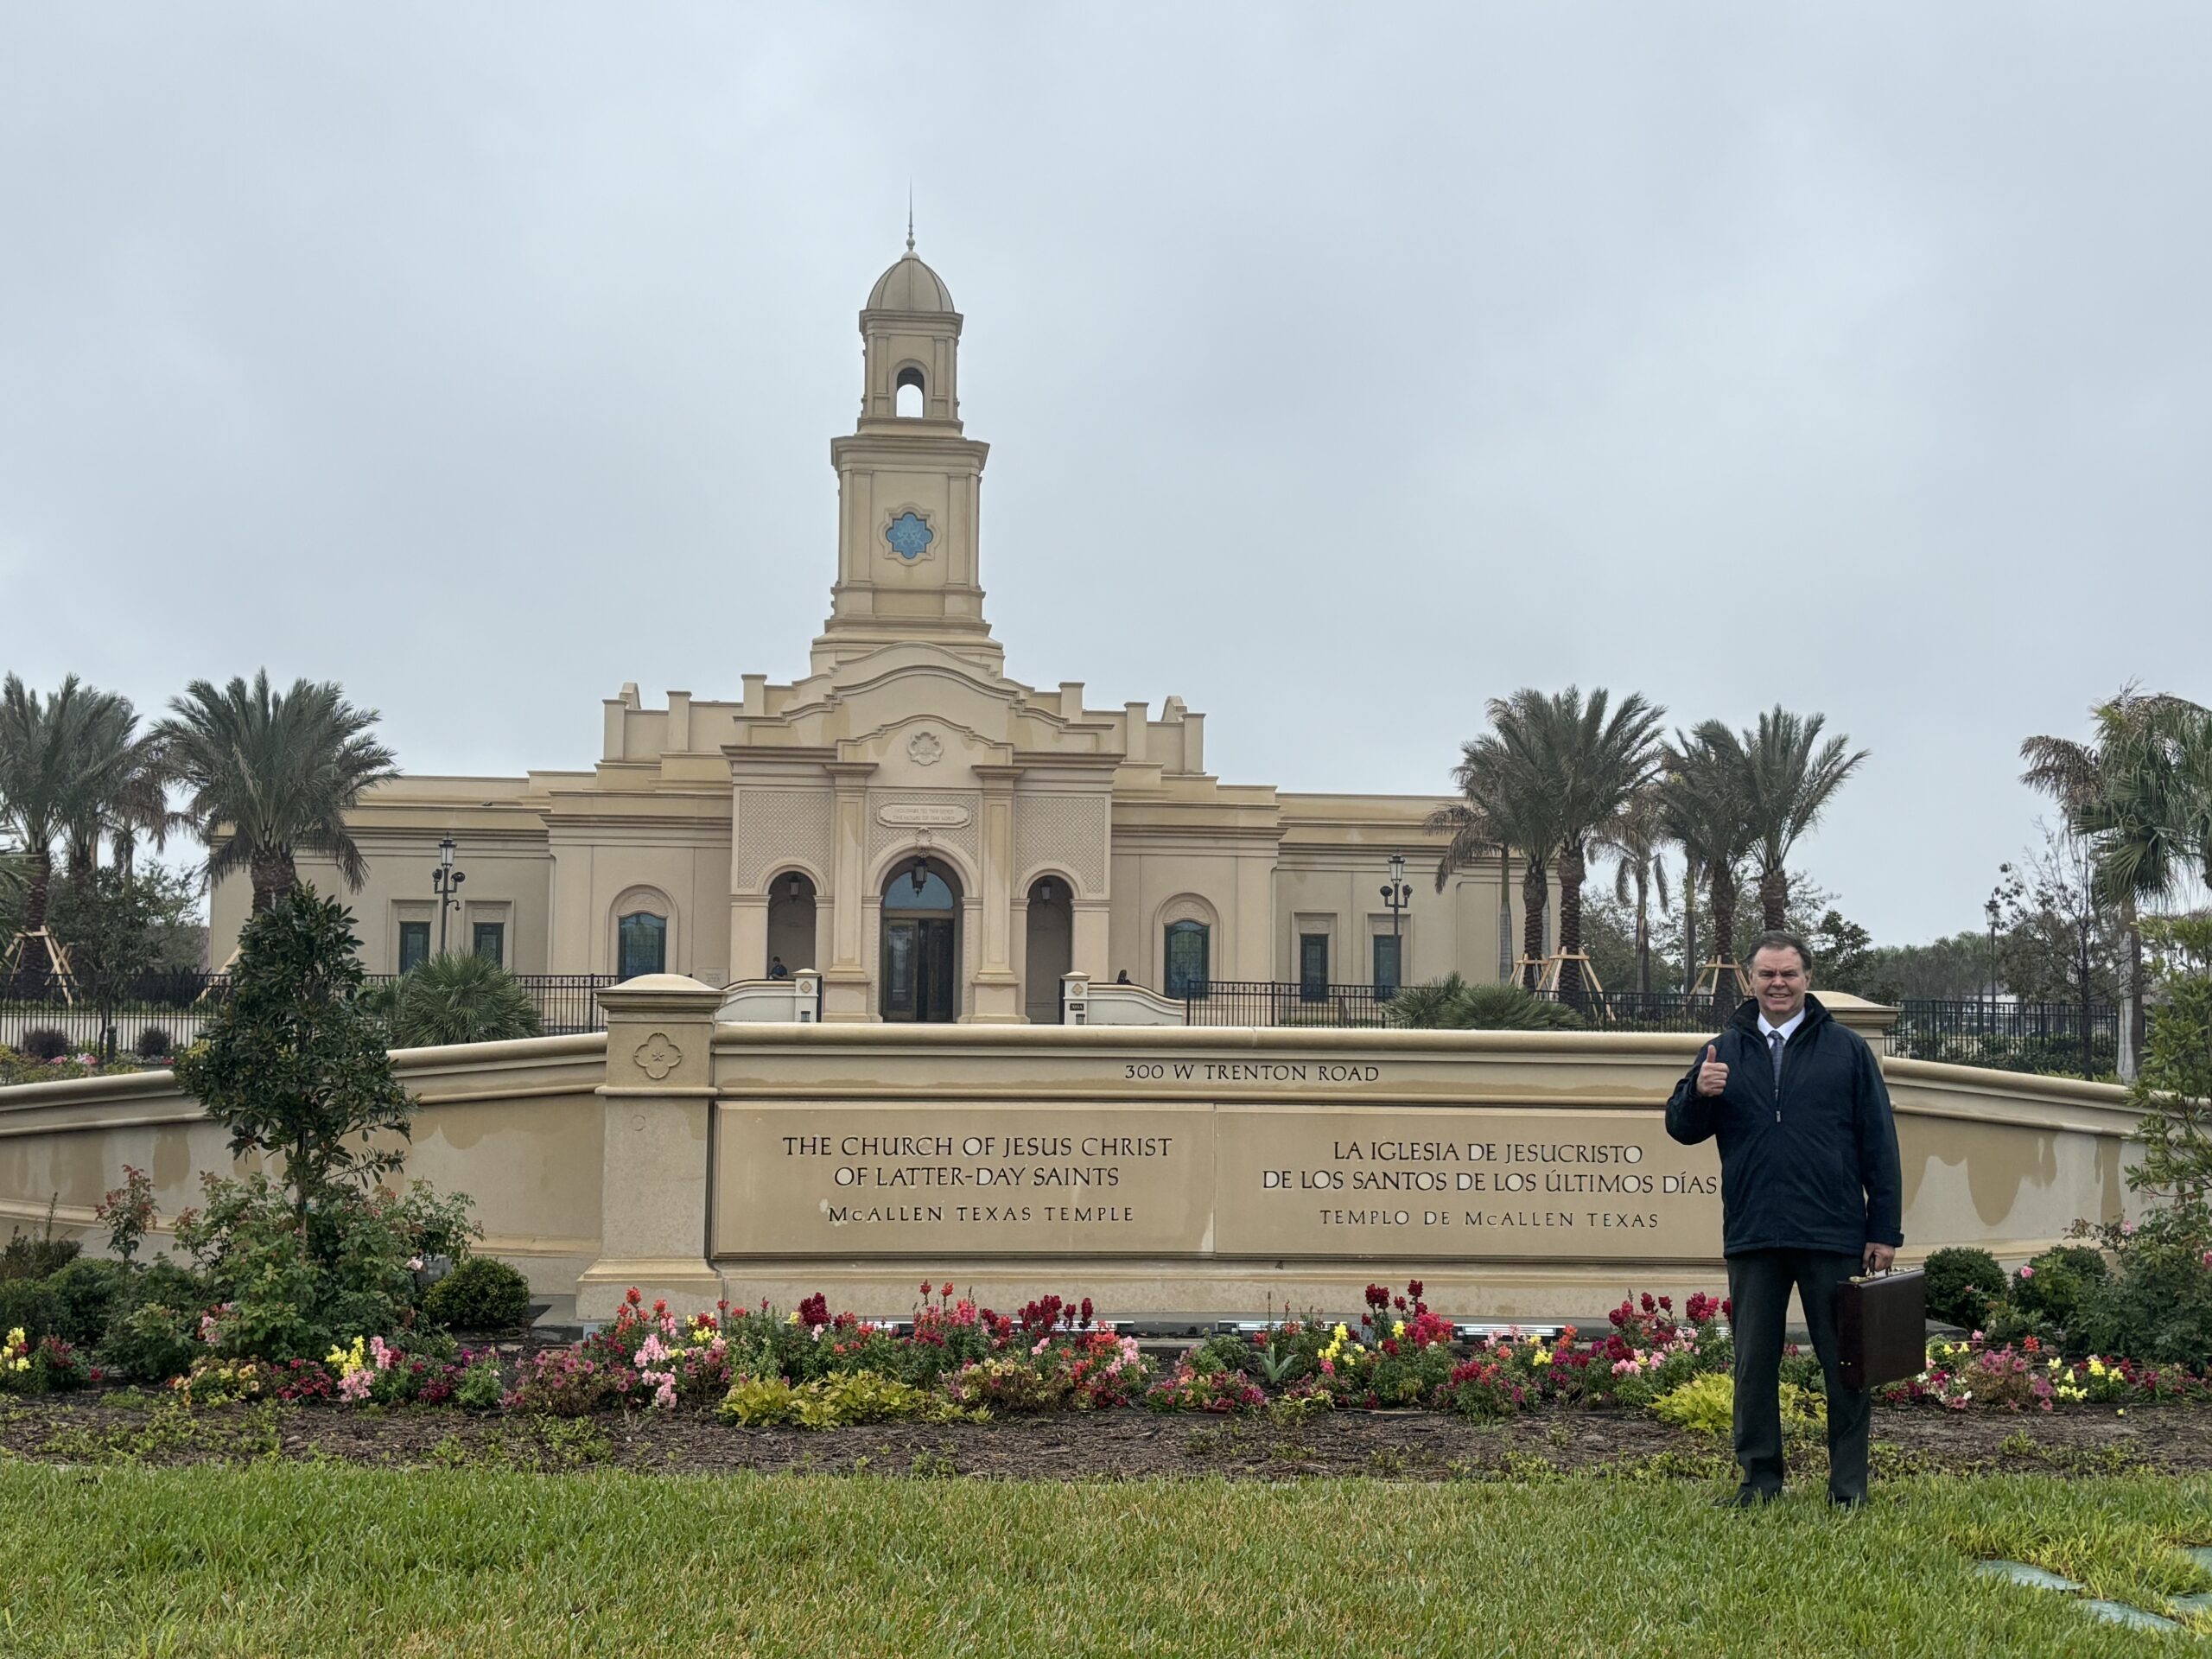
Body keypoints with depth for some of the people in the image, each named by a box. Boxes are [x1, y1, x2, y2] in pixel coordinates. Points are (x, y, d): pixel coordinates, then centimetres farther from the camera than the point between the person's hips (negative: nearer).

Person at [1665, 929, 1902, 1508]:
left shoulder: (1846, 1049, 5)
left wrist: (1884, 1231, -2)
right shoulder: (1725, 1051, 11)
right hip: (1752, 1241, 2)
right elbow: (1682, 1129, 8)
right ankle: (1760, 1477, 15)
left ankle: (1849, 1483, 12)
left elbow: (1879, 1146, 4)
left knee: (1845, 1362, 3)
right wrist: (1699, 1092, -14)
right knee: (1754, 1363, 6)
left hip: (1833, 1239, -2)